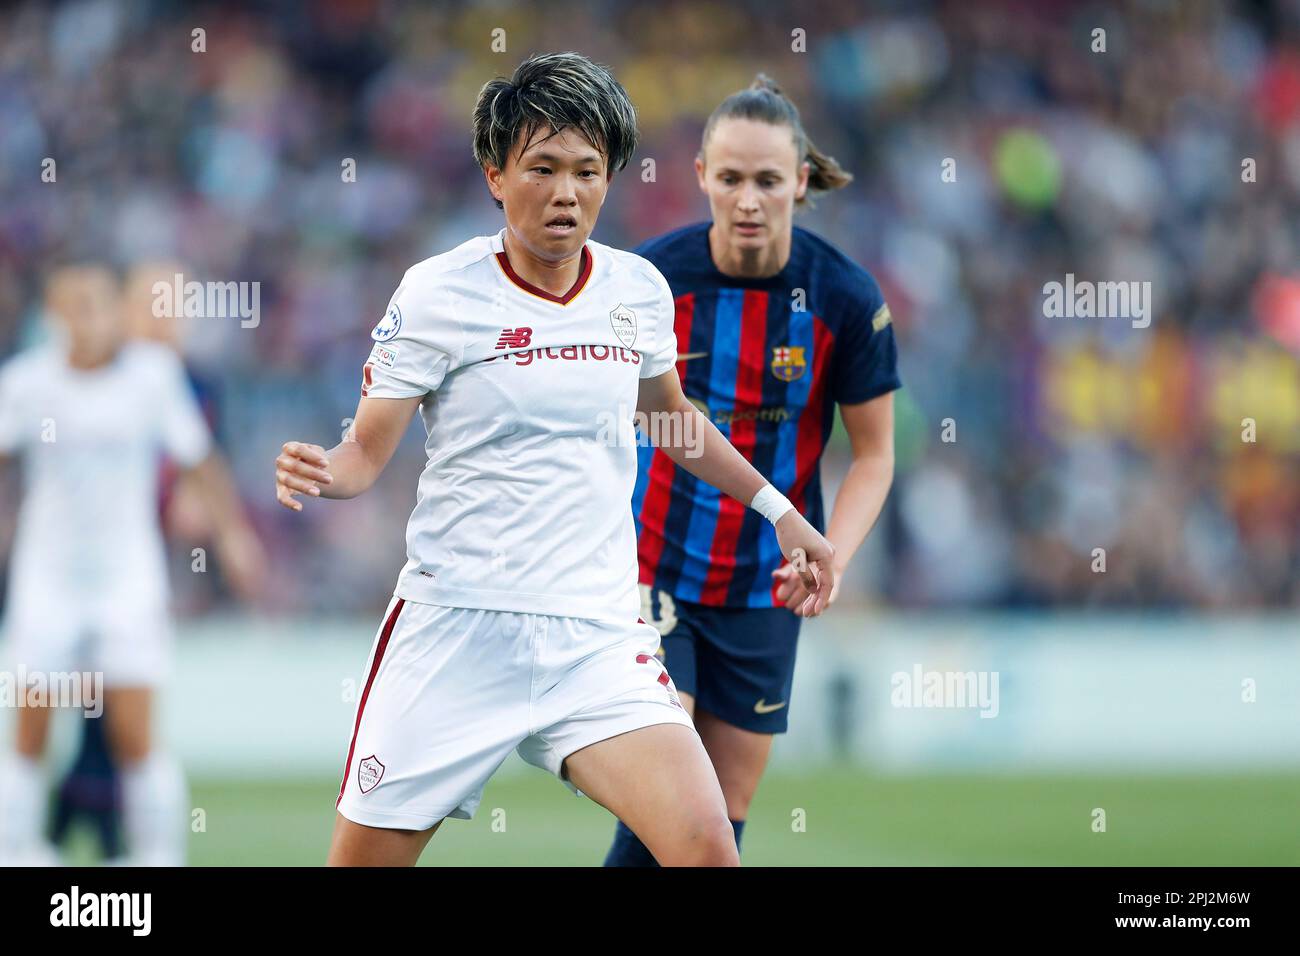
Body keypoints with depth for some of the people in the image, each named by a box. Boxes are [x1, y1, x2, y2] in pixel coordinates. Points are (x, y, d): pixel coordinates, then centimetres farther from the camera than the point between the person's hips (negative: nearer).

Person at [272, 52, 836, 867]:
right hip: (456, 632, -2)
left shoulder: (640, 289, 6)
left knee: (707, 850, -18)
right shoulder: (437, 294, -6)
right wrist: (320, 474, -25)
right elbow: (367, 454, -3)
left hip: (597, 638, 2)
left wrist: (777, 508, 29)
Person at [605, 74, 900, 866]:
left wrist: (832, 555, -17)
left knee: (723, 821, 6)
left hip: (763, 590, 2)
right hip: (649, 571, -2)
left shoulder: (845, 297, -9)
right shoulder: (652, 277, -11)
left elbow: (874, 454, -2)